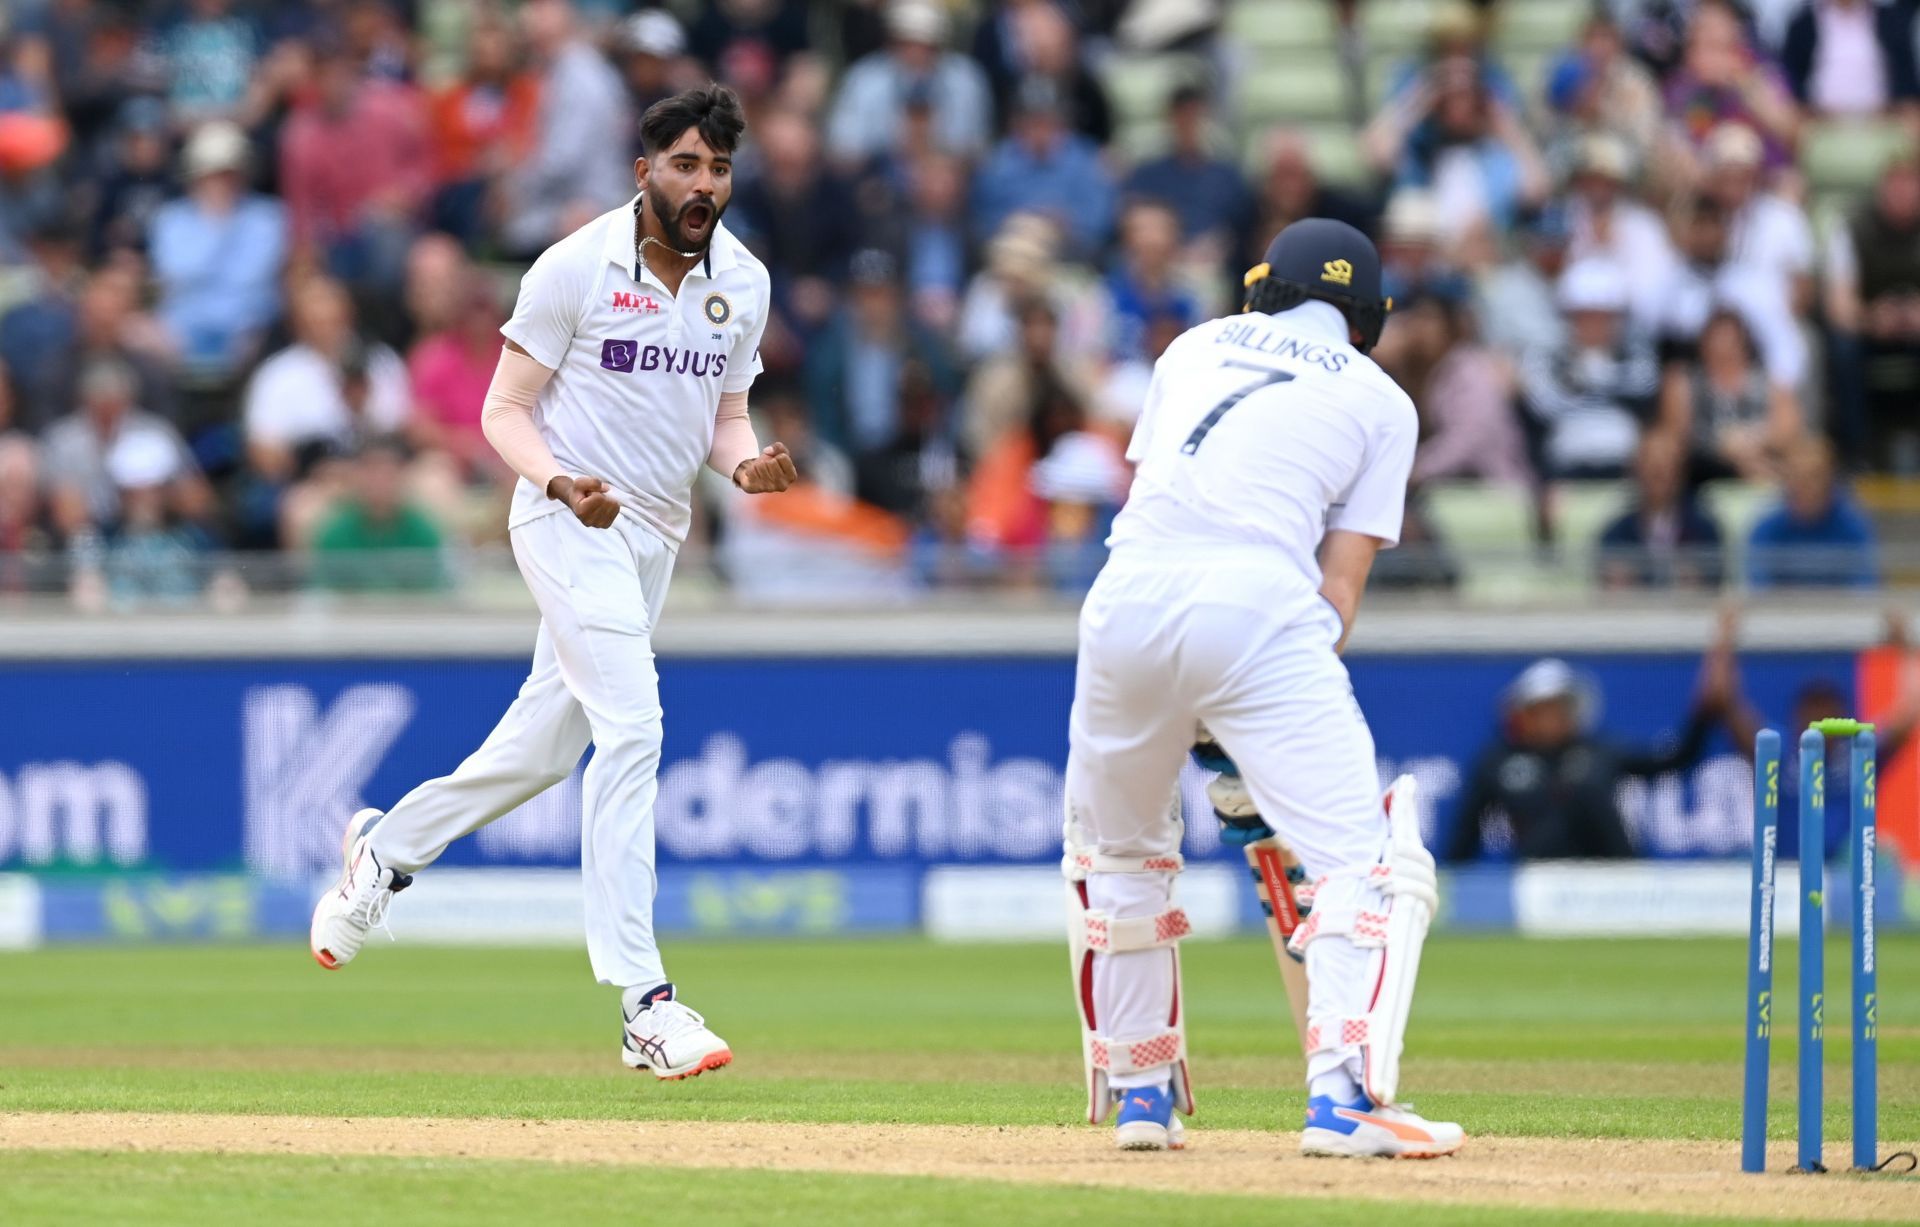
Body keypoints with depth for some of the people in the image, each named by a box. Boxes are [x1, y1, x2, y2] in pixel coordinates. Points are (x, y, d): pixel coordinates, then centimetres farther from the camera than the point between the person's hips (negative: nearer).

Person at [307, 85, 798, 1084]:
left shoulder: (742, 283, 4)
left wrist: (746, 463, -11)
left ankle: (385, 850, 41)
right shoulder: (576, 267, -13)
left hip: (654, 538, 7)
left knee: (549, 741, 16)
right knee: (632, 729, -20)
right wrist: (558, 482, -29)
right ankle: (642, 1001, -24)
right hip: (571, 523, -7)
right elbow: (505, 409, -10)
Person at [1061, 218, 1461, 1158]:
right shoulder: (1380, 402, 19)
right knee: (1366, 863, -5)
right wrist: (1274, 735, 12)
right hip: (1259, 603, -4)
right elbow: (1342, 577, 11)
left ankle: (1137, 1086, 26)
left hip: (1129, 589, 4)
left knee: (1114, 848, 26)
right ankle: (1345, 1097, -25)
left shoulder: (1196, 347, 29)